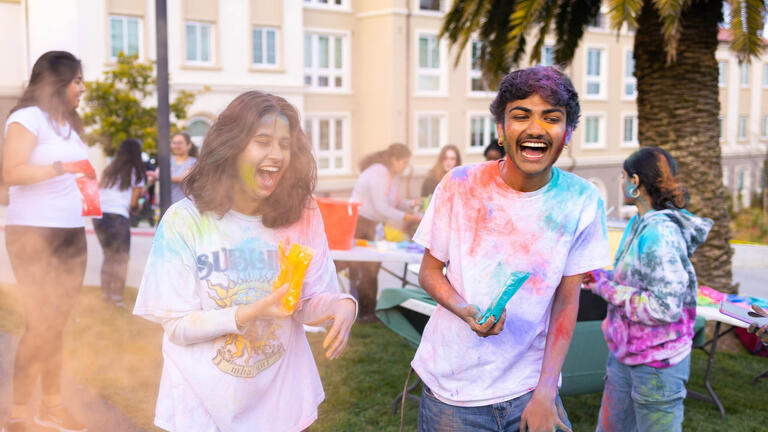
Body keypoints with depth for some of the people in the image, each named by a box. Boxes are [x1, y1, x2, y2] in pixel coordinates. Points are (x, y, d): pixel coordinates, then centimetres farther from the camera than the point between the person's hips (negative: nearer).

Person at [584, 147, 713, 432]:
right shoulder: (640, 223, 6)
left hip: (656, 362, -9)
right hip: (626, 353, 9)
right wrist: (602, 277, 4)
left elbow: (665, 308, -26)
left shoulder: (660, 232, -23)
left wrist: (607, 289, -18)